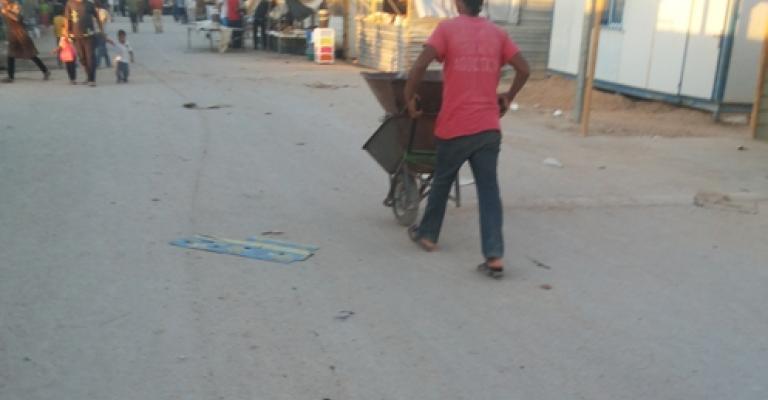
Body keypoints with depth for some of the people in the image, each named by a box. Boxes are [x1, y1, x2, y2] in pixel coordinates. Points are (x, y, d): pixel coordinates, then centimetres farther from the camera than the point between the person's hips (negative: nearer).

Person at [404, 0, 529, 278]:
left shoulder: (447, 28, -4)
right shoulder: (498, 33, 8)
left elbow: (420, 65, -15)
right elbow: (524, 70, 5)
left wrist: (409, 97, -2)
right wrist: (508, 97, 20)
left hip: (455, 127, -2)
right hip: (489, 128, 3)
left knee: (441, 183, 17)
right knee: (489, 190, 3)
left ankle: (427, 235, 34)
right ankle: (495, 256, -4)